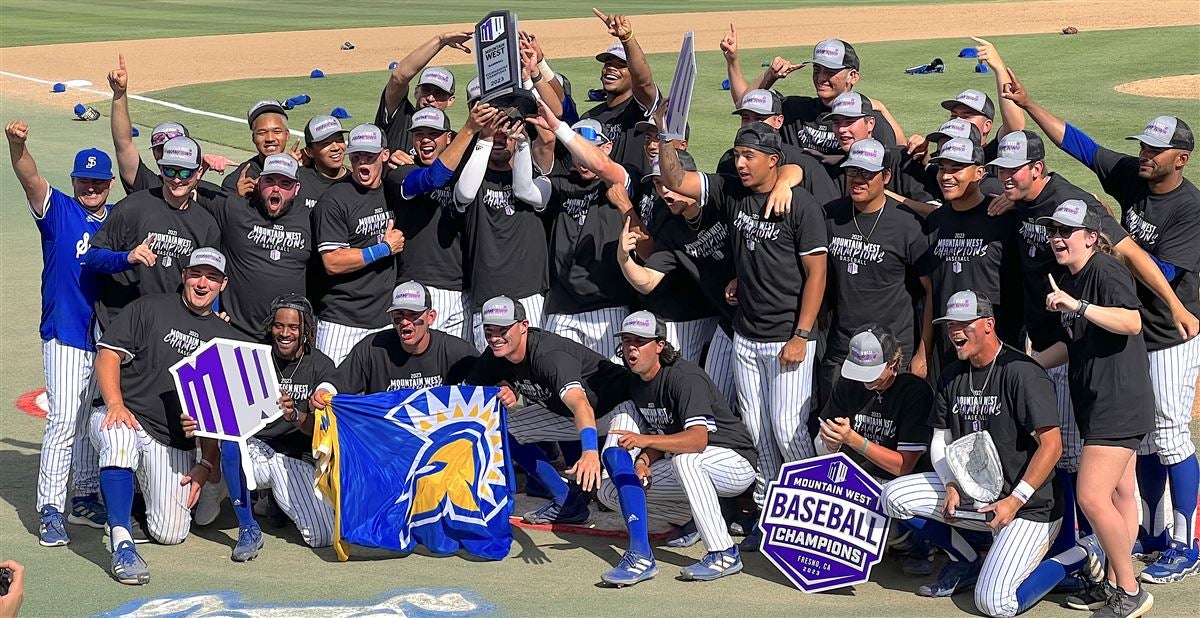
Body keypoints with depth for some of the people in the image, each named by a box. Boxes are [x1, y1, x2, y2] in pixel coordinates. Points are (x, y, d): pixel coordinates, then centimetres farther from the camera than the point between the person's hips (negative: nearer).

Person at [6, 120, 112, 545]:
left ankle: (85, 499, 24)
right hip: (65, 334, -5)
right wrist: (17, 145, -39)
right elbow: (30, 178, -19)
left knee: (94, 422, 13)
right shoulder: (58, 210, -3)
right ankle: (49, 510, -8)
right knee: (64, 419, -12)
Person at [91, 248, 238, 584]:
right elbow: (108, 354, -4)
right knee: (119, 437, -41)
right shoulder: (150, 308, 4)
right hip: (123, 417, -3)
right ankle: (121, 542, -38)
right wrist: (115, 404, -23)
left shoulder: (225, 337, 13)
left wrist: (205, 464, -1)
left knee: (170, 534, -10)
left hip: (175, 442, 3)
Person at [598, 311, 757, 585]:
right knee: (610, 491, -1)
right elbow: (658, 435, 7)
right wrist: (642, 461, -15)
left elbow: (698, 439, -37)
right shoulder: (637, 383, 3)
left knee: (685, 458, -42)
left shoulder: (684, 377, -24)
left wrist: (646, 440, -48)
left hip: (735, 463, -8)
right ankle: (693, 517, 11)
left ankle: (724, 554, -35)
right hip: (681, 468, 8)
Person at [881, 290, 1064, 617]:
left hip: (1029, 506, -8)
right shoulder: (952, 377, 8)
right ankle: (967, 563, 10)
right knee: (894, 495, -7)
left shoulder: (1020, 372, -16)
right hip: (972, 489, 8)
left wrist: (1015, 502, -23)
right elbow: (940, 441, 12)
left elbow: (1051, 444, -20)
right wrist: (951, 487, -8)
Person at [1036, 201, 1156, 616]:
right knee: (1119, 492, 13)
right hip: (1096, 402, 10)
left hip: (1118, 402, -10)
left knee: (1092, 496, -12)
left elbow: (1131, 321, -30)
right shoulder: (1067, 280, 14)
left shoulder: (1106, 271, -15)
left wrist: (1077, 305, -37)